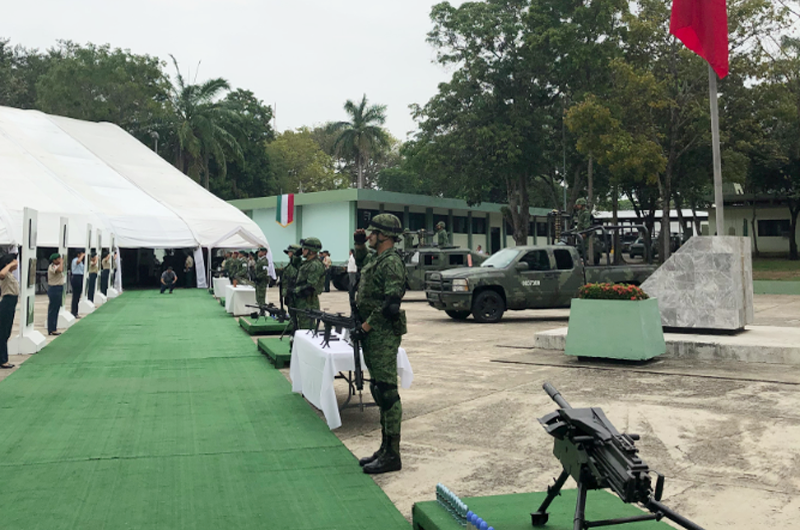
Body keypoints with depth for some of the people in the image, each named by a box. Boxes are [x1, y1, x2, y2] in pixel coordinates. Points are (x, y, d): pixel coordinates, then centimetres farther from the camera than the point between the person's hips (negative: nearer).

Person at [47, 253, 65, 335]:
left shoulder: (56, 266, 14)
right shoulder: (52, 267, -15)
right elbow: (60, 270, -33)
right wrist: (61, 262, -22)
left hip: (58, 288, 10)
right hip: (54, 289, -10)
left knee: (56, 309, 14)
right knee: (53, 309, -5)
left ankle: (53, 328, 21)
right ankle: (51, 330, -1)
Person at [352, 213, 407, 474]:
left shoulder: (391, 262, -16)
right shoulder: (374, 258, 15)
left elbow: (391, 302, -24)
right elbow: (361, 262, 39)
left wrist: (368, 323, -18)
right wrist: (359, 244, 22)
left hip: (383, 335, -10)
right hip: (372, 335, 10)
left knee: (387, 391, -7)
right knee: (379, 390, 14)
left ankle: (392, 455, -1)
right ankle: (386, 448, 22)